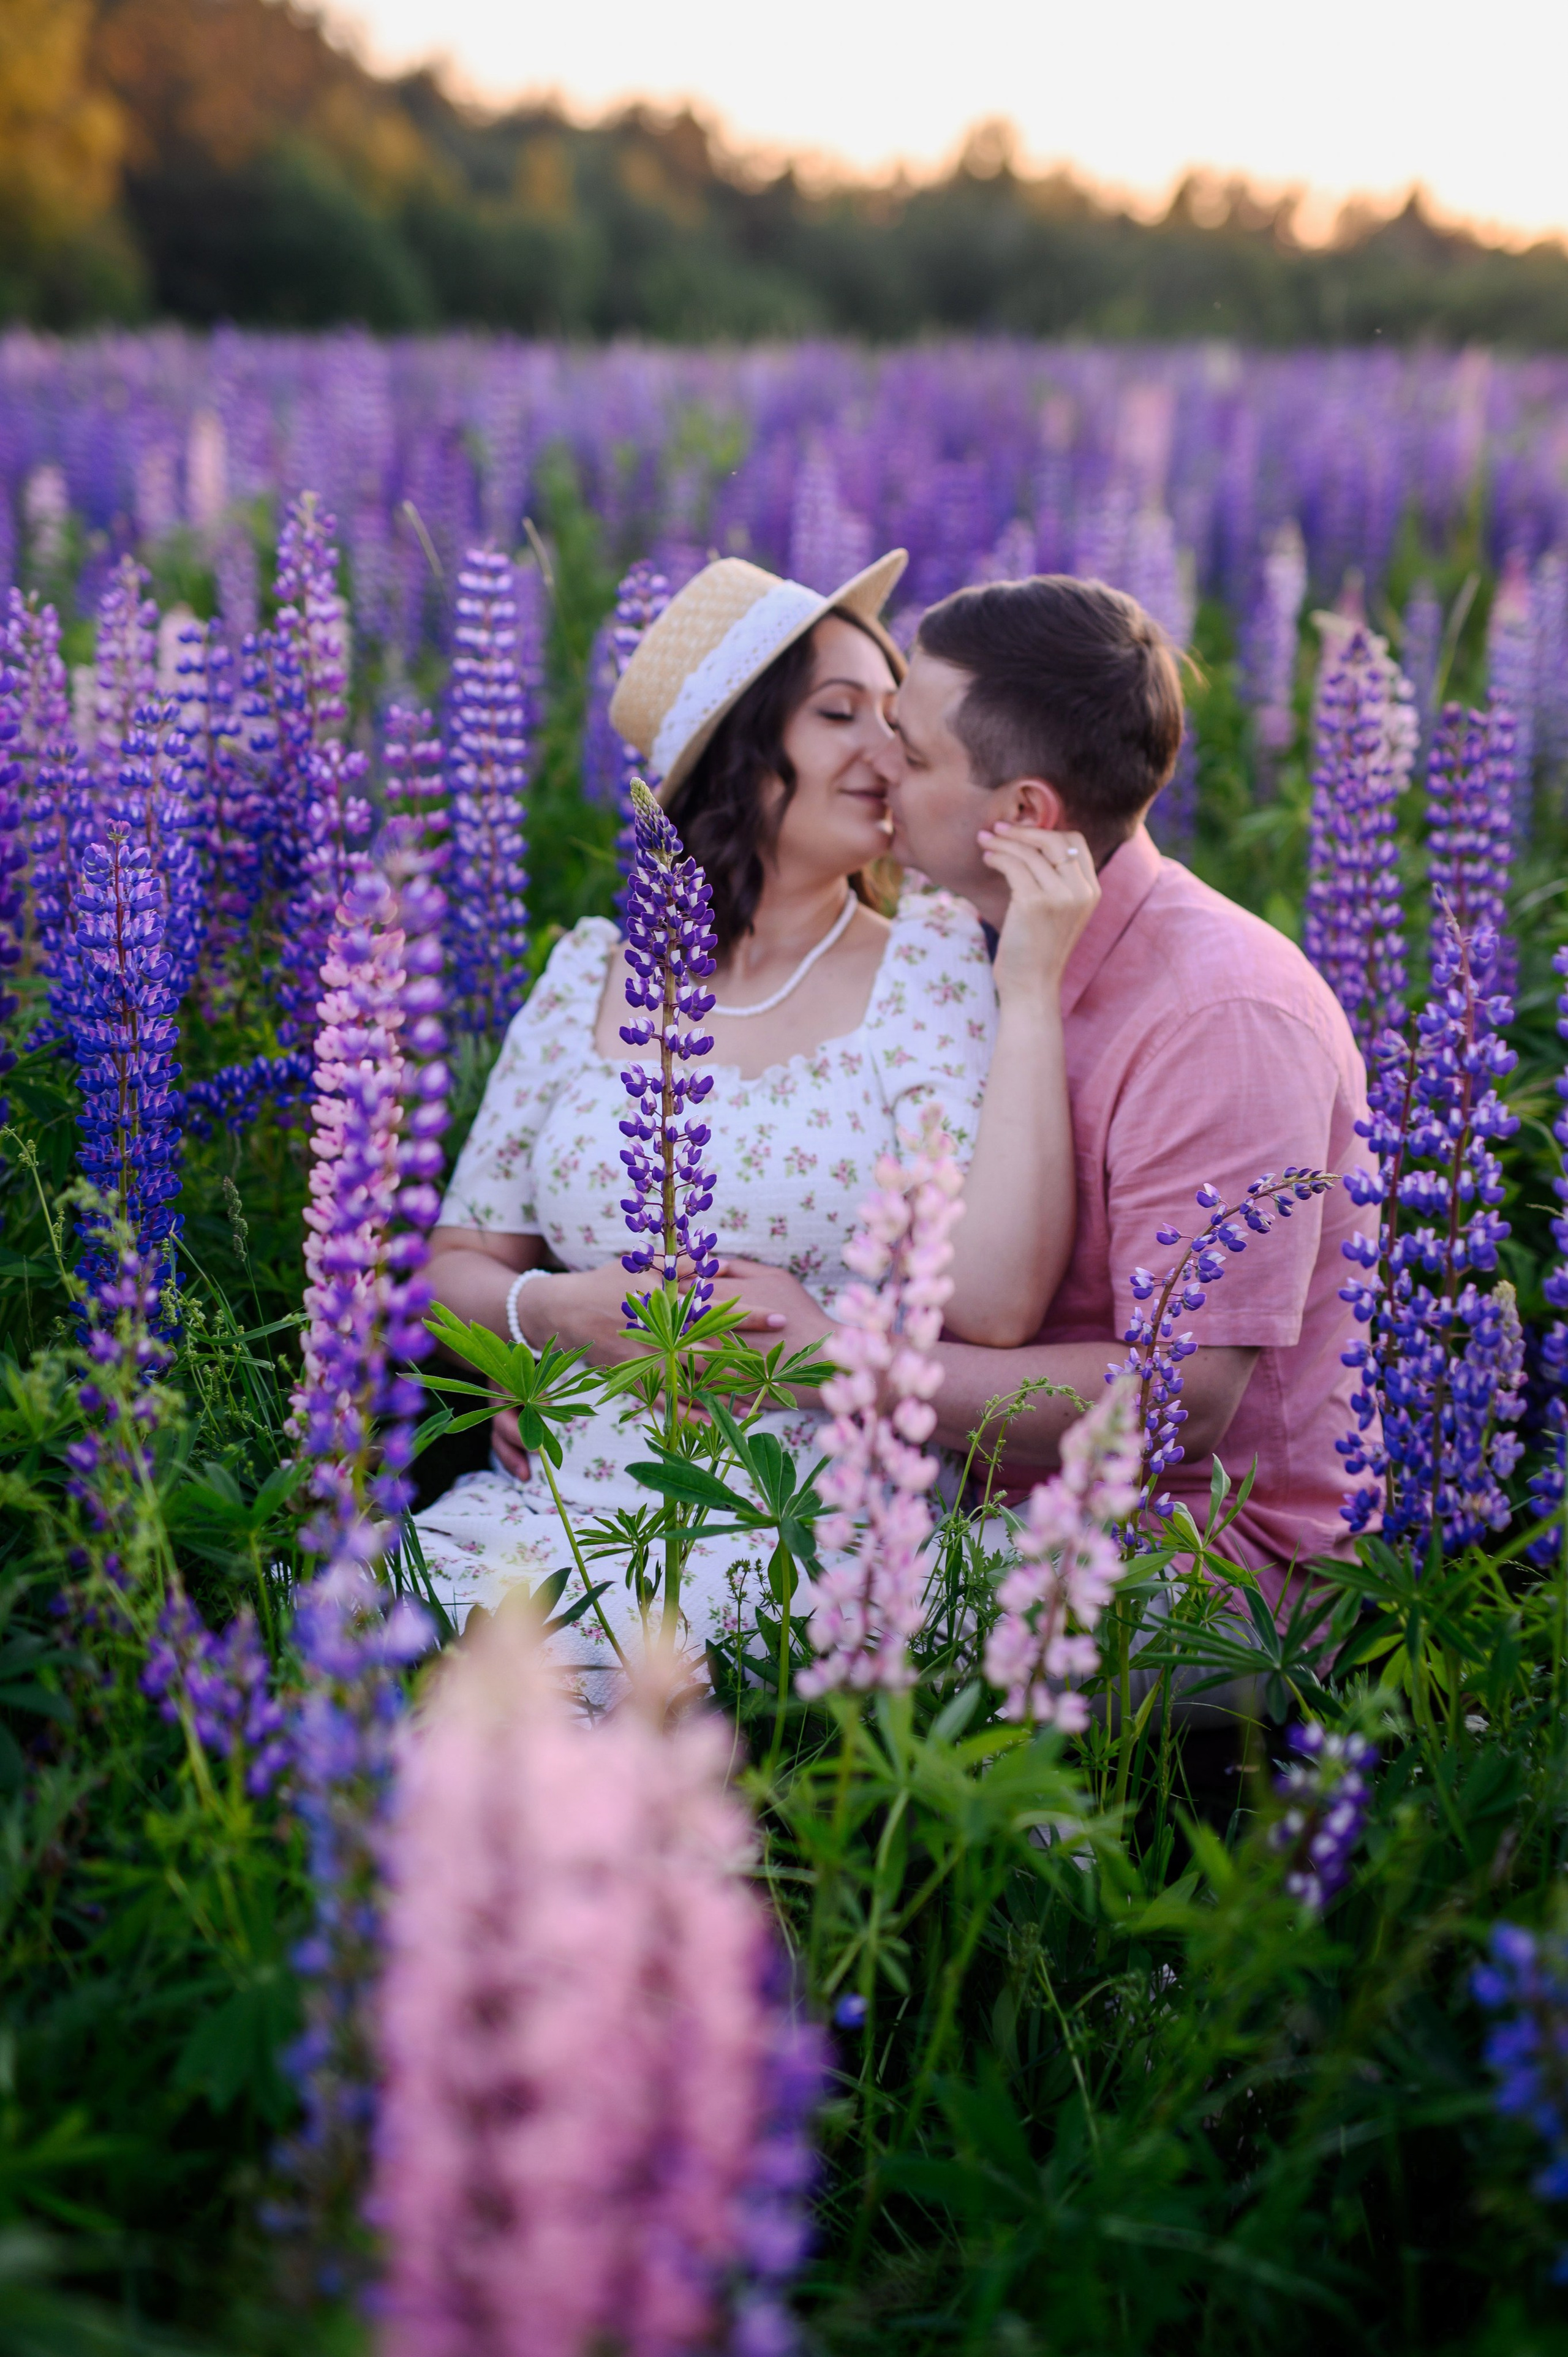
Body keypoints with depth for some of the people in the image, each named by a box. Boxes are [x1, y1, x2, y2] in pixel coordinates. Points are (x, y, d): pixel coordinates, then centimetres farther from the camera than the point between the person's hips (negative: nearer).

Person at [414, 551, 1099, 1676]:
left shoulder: (929, 964, 1)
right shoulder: (594, 973, 11)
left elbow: (995, 1304, -14)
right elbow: (457, 1266, 16)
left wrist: (1032, 987, -14)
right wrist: (556, 1310, -7)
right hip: (561, 1489, 4)